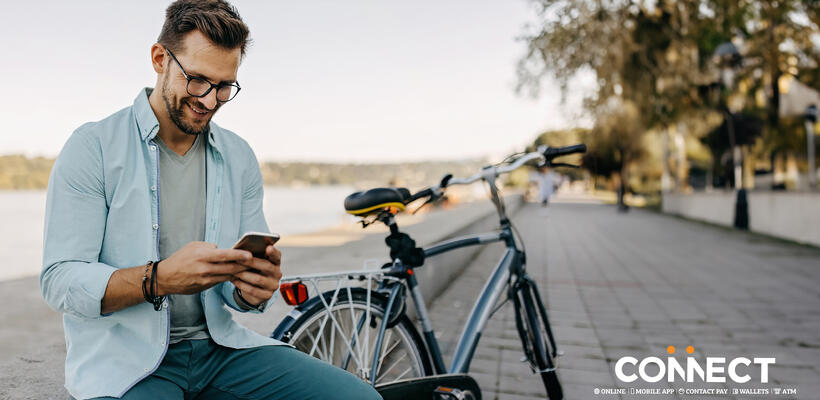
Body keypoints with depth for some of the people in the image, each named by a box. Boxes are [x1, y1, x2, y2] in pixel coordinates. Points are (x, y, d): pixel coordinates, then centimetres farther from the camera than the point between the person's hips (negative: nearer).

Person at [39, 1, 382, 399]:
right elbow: (60, 281, -11)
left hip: (219, 346, 4)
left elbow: (237, 290, 10)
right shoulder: (93, 147, -5)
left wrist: (254, 290, -15)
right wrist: (159, 279, -28)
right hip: (124, 359, -3)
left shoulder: (240, 158, 8)